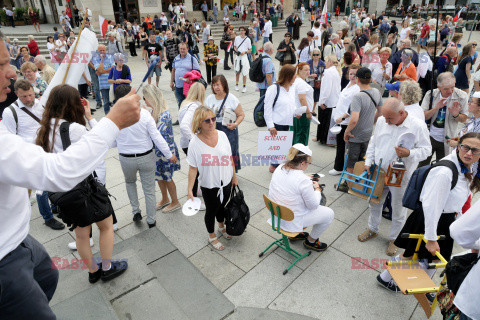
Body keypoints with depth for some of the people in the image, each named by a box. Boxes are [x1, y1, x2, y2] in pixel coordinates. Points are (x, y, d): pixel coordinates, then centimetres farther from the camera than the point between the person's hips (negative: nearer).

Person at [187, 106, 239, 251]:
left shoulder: (222, 135, -9)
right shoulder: (195, 143, -19)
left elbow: (230, 158, 1)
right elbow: (193, 168, -14)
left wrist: (234, 177, 8)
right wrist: (190, 190, -15)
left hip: (226, 182, 4)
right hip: (209, 186, -3)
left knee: (221, 206, 26)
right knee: (211, 210, 17)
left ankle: (222, 226, 56)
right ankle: (212, 236, 44)